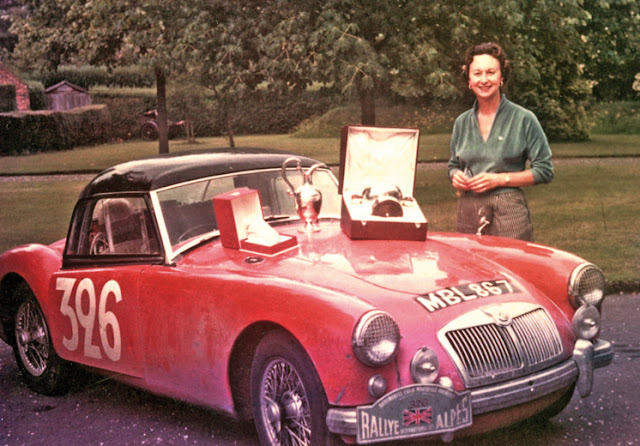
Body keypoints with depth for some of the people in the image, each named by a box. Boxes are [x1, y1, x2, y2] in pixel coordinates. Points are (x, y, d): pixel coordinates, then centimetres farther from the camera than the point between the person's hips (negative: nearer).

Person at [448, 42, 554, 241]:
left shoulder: (523, 119, -1)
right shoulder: (462, 122, 12)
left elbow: (544, 171, -2)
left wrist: (500, 179, -10)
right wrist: (456, 176, 1)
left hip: (509, 211, -3)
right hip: (468, 212, 4)